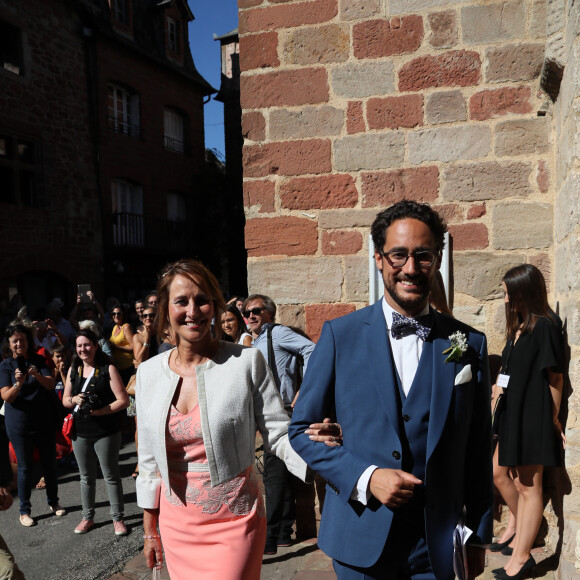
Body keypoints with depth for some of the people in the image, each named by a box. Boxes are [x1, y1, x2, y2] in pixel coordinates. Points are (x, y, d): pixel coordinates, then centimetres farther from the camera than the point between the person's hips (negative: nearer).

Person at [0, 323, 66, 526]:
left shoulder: (38, 361, -1)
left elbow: (51, 384, -13)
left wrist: (38, 376, -32)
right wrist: (18, 384, -33)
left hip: (45, 421, 2)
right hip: (20, 424, -2)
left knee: (50, 463, 12)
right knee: (25, 467, 6)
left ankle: (53, 501, 30)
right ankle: (24, 511, 20)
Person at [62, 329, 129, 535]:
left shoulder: (108, 369, -11)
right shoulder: (73, 369, 5)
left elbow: (123, 401, -14)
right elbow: (65, 400, 11)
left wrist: (99, 411, -23)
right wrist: (74, 400, -11)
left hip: (106, 433, -5)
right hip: (80, 432, 5)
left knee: (111, 476, 7)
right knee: (86, 477, 19)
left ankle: (117, 518, 21)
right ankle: (88, 517, 34)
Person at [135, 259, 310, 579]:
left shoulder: (246, 361, -13)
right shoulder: (148, 373, -2)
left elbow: (279, 434, -12)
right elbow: (149, 460, 6)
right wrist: (150, 530, 11)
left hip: (234, 524, -3)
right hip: (177, 525, 4)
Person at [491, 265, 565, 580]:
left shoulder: (544, 326, -14)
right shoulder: (519, 325, 11)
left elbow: (555, 377, -13)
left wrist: (554, 418, -8)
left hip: (533, 415, -9)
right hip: (513, 413, 9)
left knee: (527, 486, 2)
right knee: (499, 472, 17)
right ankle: (523, 533, 37)